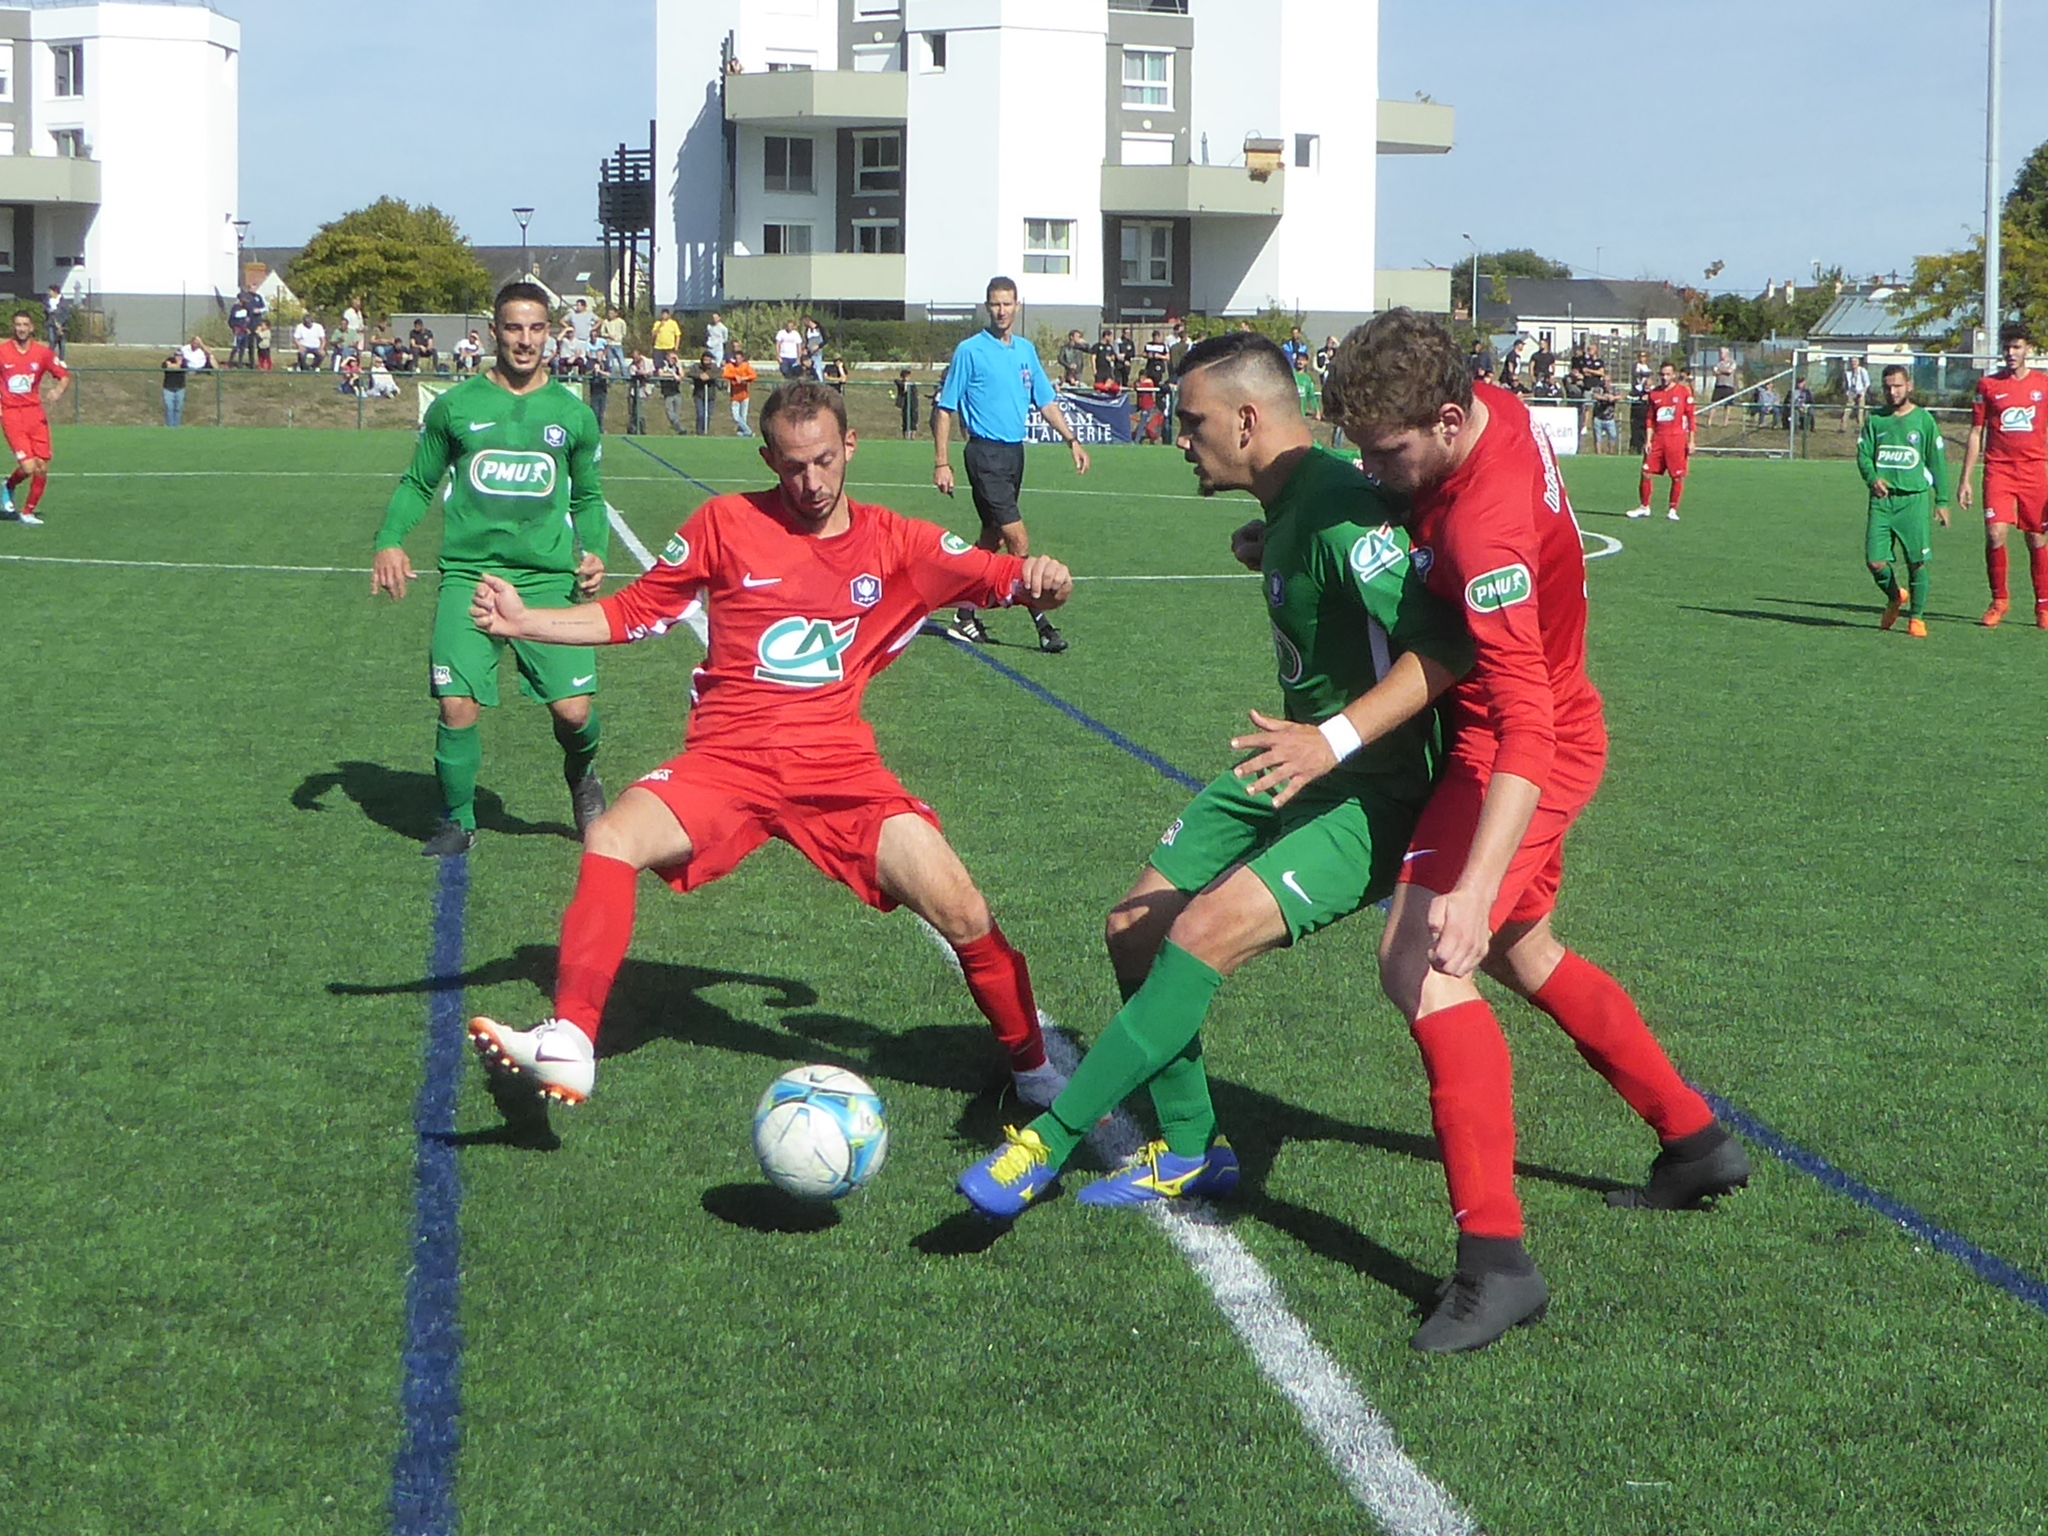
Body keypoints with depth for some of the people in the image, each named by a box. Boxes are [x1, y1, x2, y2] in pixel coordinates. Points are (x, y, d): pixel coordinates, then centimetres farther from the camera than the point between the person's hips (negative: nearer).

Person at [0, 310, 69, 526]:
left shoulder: (43, 352, 3)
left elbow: (65, 376, 9)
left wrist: (59, 391, -13)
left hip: (35, 413, 3)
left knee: (42, 467, -1)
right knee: (28, 466, -15)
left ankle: (28, 512, 17)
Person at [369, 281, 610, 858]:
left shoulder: (573, 414, 9)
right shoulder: (454, 406, 6)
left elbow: (589, 498, 19)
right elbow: (417, 485, 14)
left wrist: (594, 551, 1)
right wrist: (389, 541, -2)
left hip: (548, 579, 1)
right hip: (468, 577, 0)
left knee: (573, 710, -8)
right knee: (457, 707, -11)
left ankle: (582, 777, 27)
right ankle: (457, 822, 12)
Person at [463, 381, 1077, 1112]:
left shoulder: (896, 543, 7)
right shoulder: (727, 523, 5)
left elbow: (998, 577, 8)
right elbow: (636, 611, 11)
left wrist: (1036, 578, -16)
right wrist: (524, 621, 1)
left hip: (841, 769, 1)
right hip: (727, 760, 0)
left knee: (960, 909, -12)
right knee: (611, 839, -28)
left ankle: (1033, 1066, 11)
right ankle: (568, 1047, -26)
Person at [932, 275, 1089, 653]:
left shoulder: (1026, 350, 11)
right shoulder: (970, 351, -7)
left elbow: (1046, 402, 17)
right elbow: (944, 409, -4)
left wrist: (1072, 440, 5)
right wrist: (942, 463, -9)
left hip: (1015, 452, 7)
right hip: (985, 454, -7)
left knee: (991, 541, 11)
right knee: (1019, 542, -11)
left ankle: (966, 619, 19)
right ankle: (1042, 624, -8)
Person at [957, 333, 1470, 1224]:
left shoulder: (1340, 511, -23)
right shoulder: (1286, 506, 6)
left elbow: (1445, 649, -31)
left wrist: (1336, 738, -38)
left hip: (1371, 797, -10)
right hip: (1294, 773, 10)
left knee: (1205, 934, -25)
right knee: (1135, 931, 7)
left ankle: (1048, 1144, -16)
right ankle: (1190, 1155, 23)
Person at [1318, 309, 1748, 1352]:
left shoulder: (1490, 527, -34)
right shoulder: (1488, 407, -7)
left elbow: (1527, 729, -41)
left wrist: (1475, 891, -48)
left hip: (1520, 754, -10)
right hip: (1512, 737, 10)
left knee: (1419, 963, -22)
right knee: (1523, 955, 25)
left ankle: (1496, 1257, -24)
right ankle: (1695, 1141, 39)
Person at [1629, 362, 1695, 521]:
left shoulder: (1684, 391, 0)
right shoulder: (1654, 394, 11)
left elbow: (1691, 416, 1)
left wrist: (1691, 441, -4)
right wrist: (1648, 440, 6)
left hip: (1677, 439, -3)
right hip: (1658, 439, 3)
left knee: (1678, 477, -2)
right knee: (1646, 472, 0)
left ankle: (1673, 510, 8)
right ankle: (1644, 507, 12)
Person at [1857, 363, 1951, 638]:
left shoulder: (1923, 420, 5)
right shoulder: (1876, 420, 10)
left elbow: (1937, 461, 8)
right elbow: (1863, 454, 8)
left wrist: (1942, 501, 6)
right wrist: (1873, 479, -13)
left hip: (1914, 499, -2)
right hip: (1882, 500, 2)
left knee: (1917, 562, -6)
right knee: (1875, 561, -5)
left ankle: (1916, 617, 9)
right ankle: (1895, 596, 24)